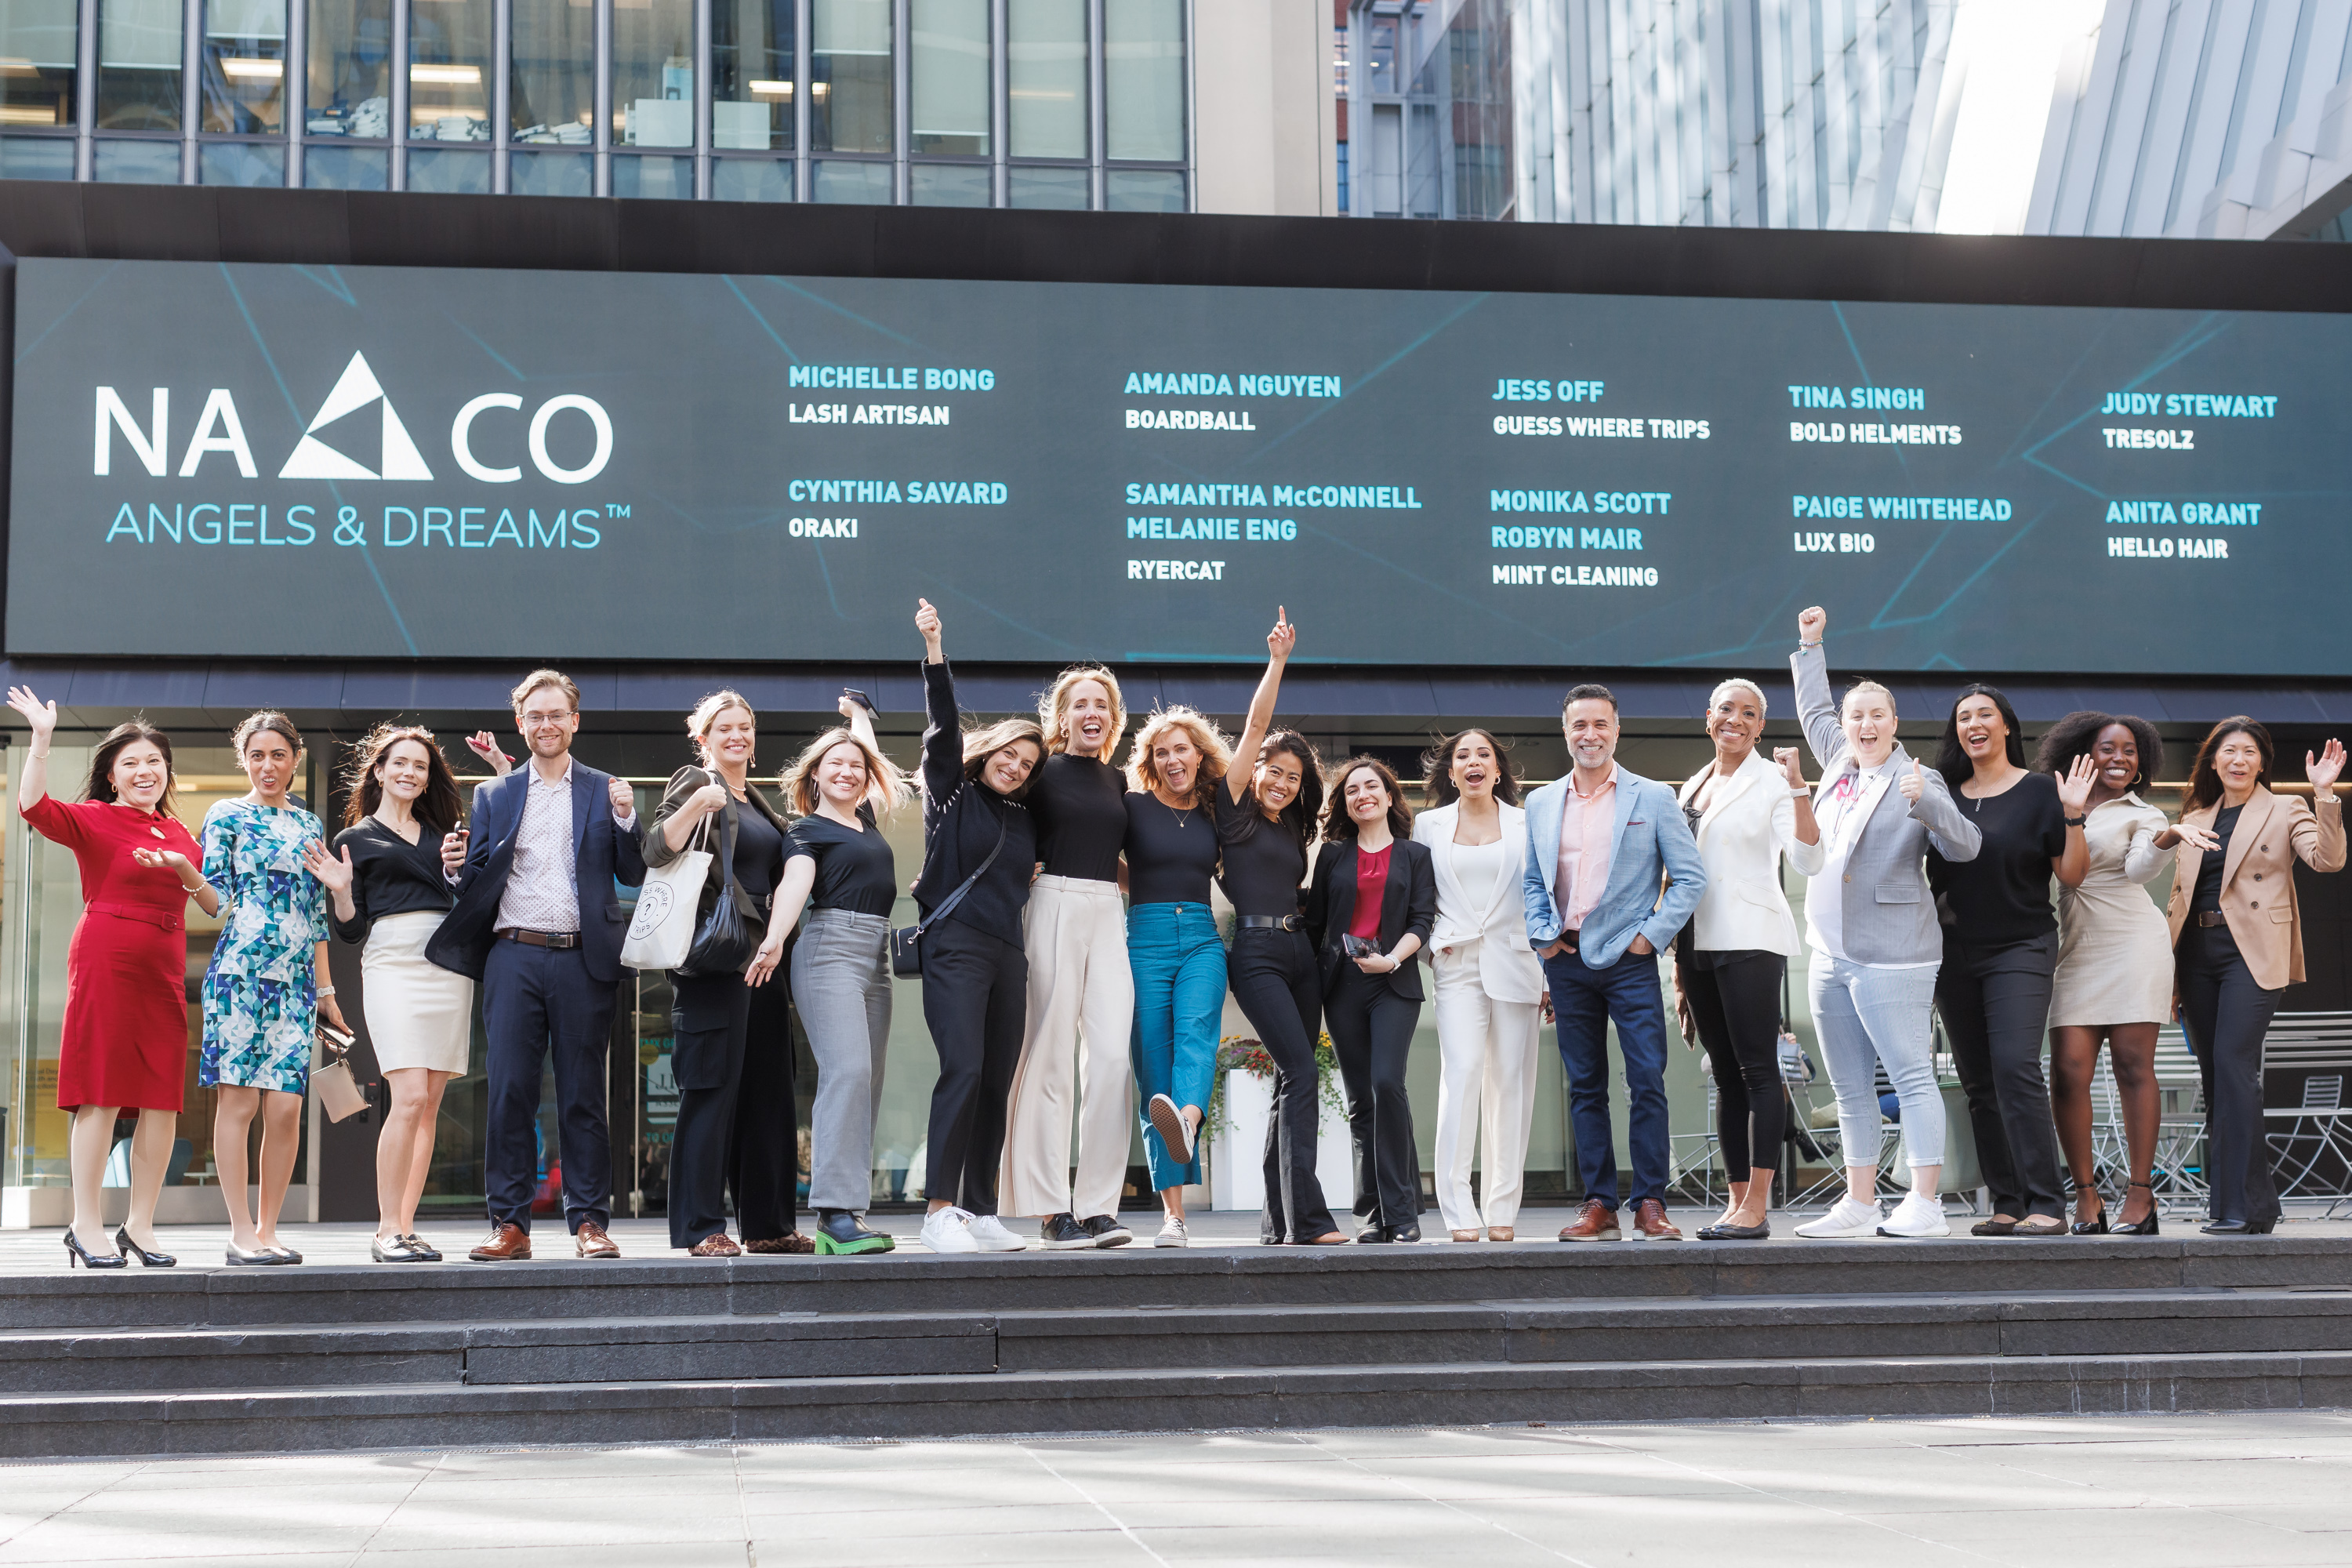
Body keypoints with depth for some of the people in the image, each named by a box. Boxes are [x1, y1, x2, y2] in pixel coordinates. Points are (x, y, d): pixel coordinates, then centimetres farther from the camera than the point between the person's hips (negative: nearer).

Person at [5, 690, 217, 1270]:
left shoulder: (178, 833, 16)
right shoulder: (94, 821, 0)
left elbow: (216, 904, 22)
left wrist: (184, 868, 5)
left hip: (164, 971, 6)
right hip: (106, 962, -6)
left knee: (162, 1100, 2)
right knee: (100, 1095, -5)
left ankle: (140, 1225, 10)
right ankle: (86, 1226, 0)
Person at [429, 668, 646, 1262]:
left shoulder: (606, 792, 11)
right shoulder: (493, 796, 15)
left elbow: (633, 876, 7)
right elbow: (479, 884, 12)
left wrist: (625, 821, -8)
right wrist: (457, 869, -9)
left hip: (583, 961, -1)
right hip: (513, 957, 1)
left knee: (583, 1096, 2)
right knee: (509, 1094, -1)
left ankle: (589, 1221, 7)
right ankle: (510, 1224, 3)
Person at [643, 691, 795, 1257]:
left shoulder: (756, 800, 21)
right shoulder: (694, 782, -2)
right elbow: (656, 853, -15)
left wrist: (775, 943, 16)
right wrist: (693, 806, -27)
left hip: (761, 955, 8)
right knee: (712, 1088, -8)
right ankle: (700, 1228, -4)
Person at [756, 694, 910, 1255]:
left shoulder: (867, 818, 22)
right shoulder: (808, 829, 2)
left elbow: (874, 765, 41)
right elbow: (795, 882, -16)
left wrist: (858, 716, 52)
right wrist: (774, 939, -32)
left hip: (876, 956, 8)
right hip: (831, 950, -8)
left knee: (868, 1084, 1)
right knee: (847, 1072, -20)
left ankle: (842, 1215, 0)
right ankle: (837, 1212, -26)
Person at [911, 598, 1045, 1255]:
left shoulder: (1025, 819, 20)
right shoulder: (951, 793, 6)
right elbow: (943, 724, -5)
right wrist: (933, 649, -16)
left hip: (1008, 954, 6)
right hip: (956, 947, -6)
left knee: (996, 1085, 3)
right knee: (963, 1071, -18)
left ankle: (980, 1213, 7)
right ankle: (939, 1212, -18)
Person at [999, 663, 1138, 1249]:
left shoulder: (1117, 782, 18)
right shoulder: (1042, 772, 4)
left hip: (1108, 913, 5)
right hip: (1054, 906, -4)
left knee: (1111, 1056, -6)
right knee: (1050, 1057, -5)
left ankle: (1098, 1205, -3)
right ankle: (1051, 1210, -3)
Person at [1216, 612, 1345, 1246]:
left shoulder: (1292, 830, 20)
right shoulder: (1237, 811, 2)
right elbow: (1254, 729, -3)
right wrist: (1277, 661, -5)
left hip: (1300, 952, 7)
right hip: (1256, 952, -7)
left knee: (1294, 1082, 4)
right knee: (1301, 1074, -17)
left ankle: (1278, 1220, 8)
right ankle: (1308, 1217, -21)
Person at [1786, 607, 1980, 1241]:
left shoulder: (1918, 780, -4)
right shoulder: (1838, 760, 14)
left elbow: (1965, 844, -14)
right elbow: (1814, 711, 33)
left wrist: (1927, 804, -28)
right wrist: (1810, 647, 38)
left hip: (1891, 955, -7)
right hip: (1830, 954, 7)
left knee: (1911, 1076, -9)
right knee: (1851, 1088, 10)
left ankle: (1926, 1205, -10)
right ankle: (1859, 1202, 15)